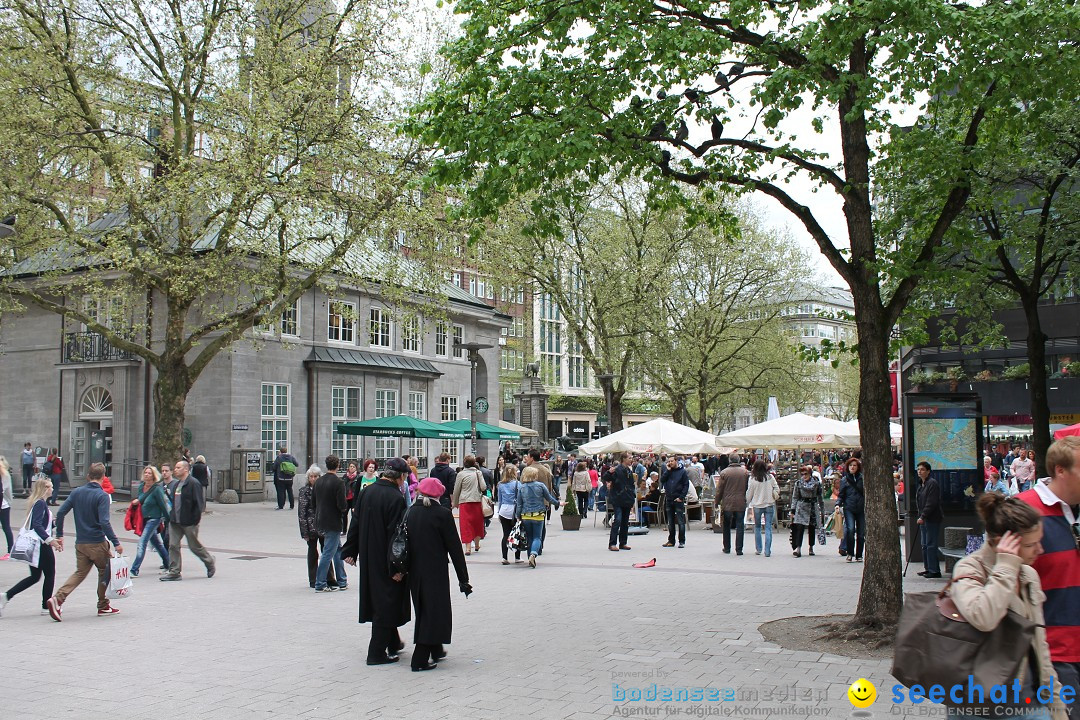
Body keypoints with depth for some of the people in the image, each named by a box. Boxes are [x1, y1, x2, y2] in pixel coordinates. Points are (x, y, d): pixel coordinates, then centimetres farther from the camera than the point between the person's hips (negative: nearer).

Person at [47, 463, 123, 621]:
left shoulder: (76, 492, 4)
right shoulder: (102, 496, -13)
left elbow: (61, 513, 1)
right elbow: (104, 522, -21)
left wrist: (59, 535, 10)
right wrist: (116, 543, -17)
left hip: (80, 543, 5)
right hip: (98, 543, -5)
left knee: (80, 573, 12)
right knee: (105, 572, 13)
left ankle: (58, 599, -8)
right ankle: (103, 606, 21)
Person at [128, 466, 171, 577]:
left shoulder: (157, 489, -16)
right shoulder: (141, 487, 4)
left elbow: (163, 505, -11)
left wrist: (167, 520, -6)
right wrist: (137, 501, -2)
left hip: (154, 519, -8)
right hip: (144, 519, 8)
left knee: (142, 542, -14)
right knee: (156, 542, 19)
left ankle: (134, 570, -14)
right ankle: (167, 564, 34)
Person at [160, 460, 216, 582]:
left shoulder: (194, 483, -13)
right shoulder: (175, 484, 13)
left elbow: (199, 502, -16)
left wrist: (196, 518, -17)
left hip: (189, 522, -7)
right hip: (175, 521, 7)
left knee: (194, 546, 4)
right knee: (173, 545, 1)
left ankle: (210, 563, 26)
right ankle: (174, 572, 5)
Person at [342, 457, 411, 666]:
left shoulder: (366, 492, 2)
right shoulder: (396, 498, -20)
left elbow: (355, 523, 7)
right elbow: (396, 533, -21)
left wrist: (350, 552, 15)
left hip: (368, 559, 8)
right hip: (385, 560, -8)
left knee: (377, 600, 20)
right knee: (386, 603, 2)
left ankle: (393, 643, 35)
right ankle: (377, 652, 4)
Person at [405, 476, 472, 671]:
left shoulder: (410, 513, 1)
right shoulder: (442, 514, -13)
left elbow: (405, 543, 6)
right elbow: (454, 547, -10)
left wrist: (405, 569, 15)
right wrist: (463, 578, -4)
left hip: (414, 572, 6)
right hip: (435, 572, -6)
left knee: (424, 611, 19)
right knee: (433, 611, 2)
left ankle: (436, 651, 34)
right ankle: (420, 660, -2)